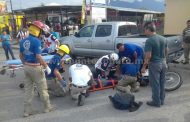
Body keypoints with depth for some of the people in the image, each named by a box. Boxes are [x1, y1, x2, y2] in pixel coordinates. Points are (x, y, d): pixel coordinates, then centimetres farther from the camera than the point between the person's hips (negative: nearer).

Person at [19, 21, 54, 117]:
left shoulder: (23, 41, 6)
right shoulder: (36, 41, -18)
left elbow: (21, 55, 13)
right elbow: (38, 57, -23)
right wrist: (46, 66, -14)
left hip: (26, 67, 7)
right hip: (35, 67, -7)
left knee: (28, 89, 14)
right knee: (42, 89, 8)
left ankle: (27, 110, 20)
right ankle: (47, 107, 22)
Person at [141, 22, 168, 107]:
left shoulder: (149, 41, -19)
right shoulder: (163, 38, 5)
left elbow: (148, 56, -21)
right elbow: (166, 51, 13)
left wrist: (144, 67, -13)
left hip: (154, 64, -8)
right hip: (163, 63, 8)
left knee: (155, 84, 5)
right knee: (162, 83, 17)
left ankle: (156, 102, 16)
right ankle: (161, 100, 30)